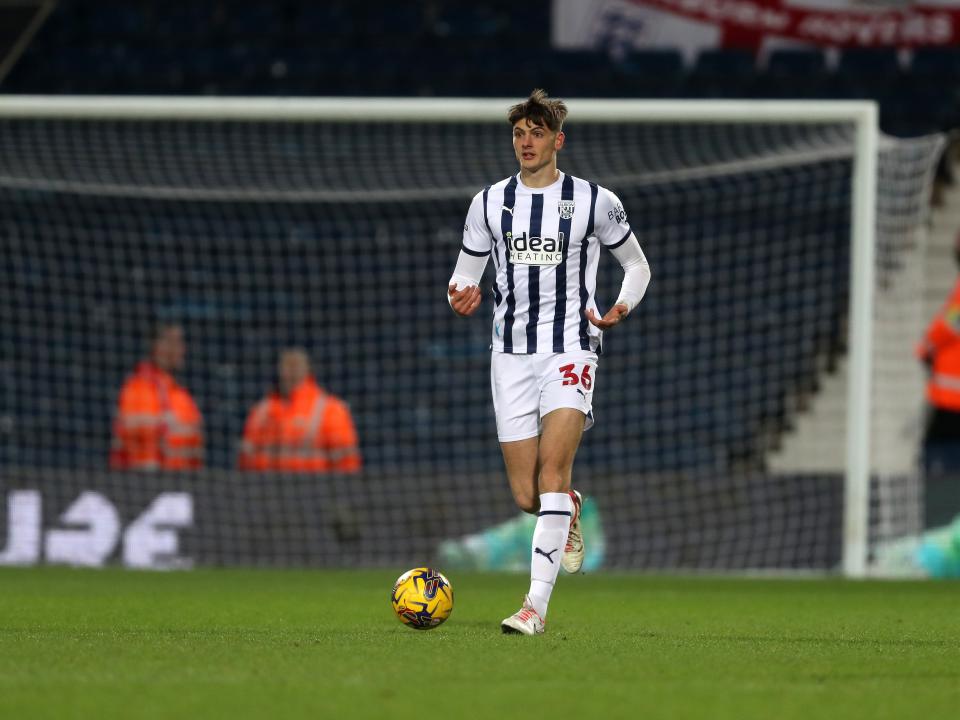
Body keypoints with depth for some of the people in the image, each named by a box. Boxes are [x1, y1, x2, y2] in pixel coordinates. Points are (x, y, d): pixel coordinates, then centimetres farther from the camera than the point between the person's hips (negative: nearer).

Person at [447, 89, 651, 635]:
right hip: (512, 353, 3)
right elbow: (467, 272, 15)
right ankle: (571, 511, 39)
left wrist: (621, 309, -7)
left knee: (551, 471, -21)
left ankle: (537, 606, -24)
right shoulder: (489, 202, 7)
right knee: (526, 497, 0)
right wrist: (461, 296, -10)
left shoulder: (595, 202, 1)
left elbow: (637, 265, 13)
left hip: (571, 350, -3)